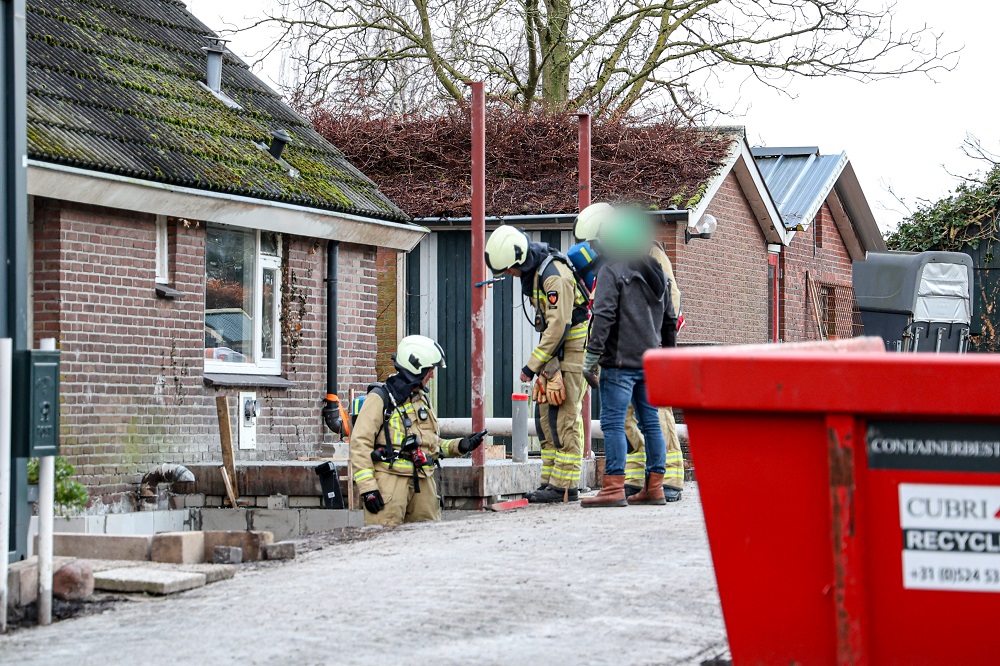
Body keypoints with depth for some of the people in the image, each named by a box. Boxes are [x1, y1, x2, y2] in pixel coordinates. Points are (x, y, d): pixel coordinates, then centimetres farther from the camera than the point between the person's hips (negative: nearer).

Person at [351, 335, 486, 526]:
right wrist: (367, 487, -16)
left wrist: (459, 446, 10)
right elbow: (360, 443, -9)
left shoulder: (422, 398, 21)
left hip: (423, 482, 7)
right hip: (390, 480, -7)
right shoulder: (380, 398, -4)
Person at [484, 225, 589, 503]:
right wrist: (541, 362, 14)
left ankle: (565, 485, -8)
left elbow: (559, 325, -25)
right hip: (552, 351, 10)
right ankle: (551, 480, 12)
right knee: (544, 417, 8)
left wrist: (532, 365, -21)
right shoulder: (532, 272, 9)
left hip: (571, 350, -10)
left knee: (563, 418, -10)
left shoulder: (554, 275, -22)